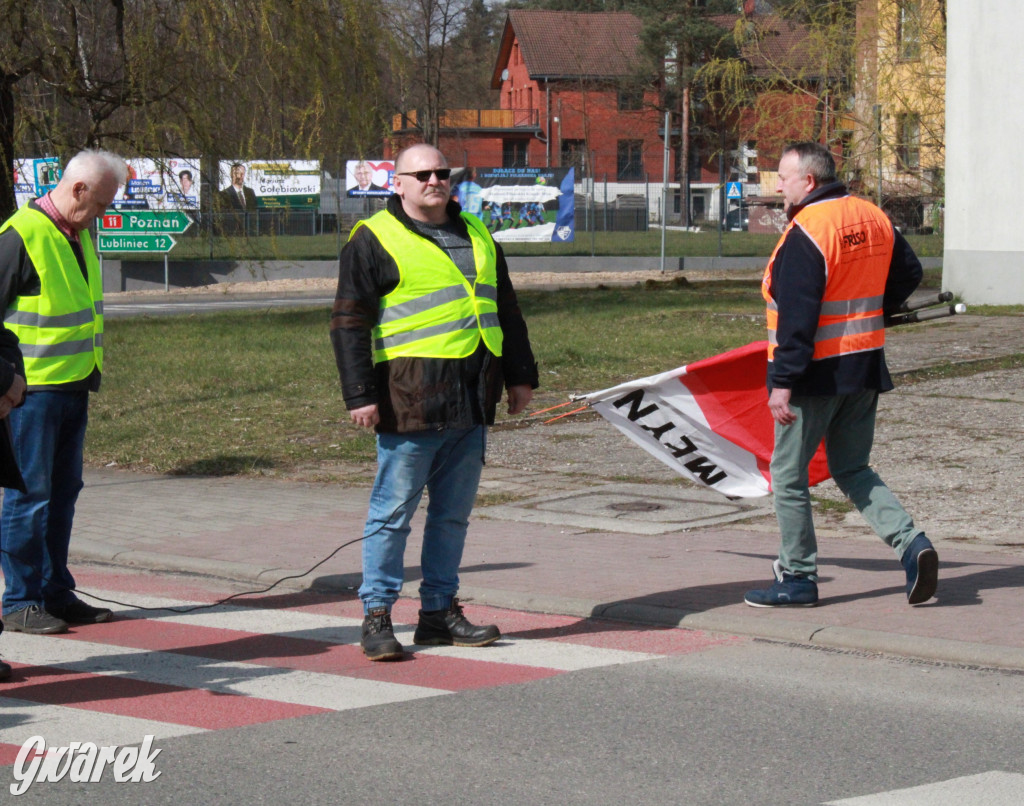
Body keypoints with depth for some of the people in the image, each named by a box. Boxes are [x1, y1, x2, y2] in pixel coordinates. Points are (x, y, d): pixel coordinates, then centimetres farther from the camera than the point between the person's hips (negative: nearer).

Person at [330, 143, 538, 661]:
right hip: (410, 400, -6)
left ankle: (440, 611, 19)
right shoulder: (375, 240, -1)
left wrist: (520, 375, 23)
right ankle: (376, 616, 3)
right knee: (393, 510, -4)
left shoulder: (476, 235, 19)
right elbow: (349, 323, -5)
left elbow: (505, 309, 27)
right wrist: (360, 394, -11)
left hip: (472, 402, 6)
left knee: (454, 512, 10)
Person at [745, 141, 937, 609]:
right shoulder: (873, 219, 7)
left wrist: (782, 382, -21)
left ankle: (797, 578, 10)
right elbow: (908, 273, 19)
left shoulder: (805, 232, -17)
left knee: (788, 473, 5)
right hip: (865, 366, 8)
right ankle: (910, 543, -2)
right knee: (852, 469, 17)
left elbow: (797, 315, -22)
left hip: (818, 373, -8)